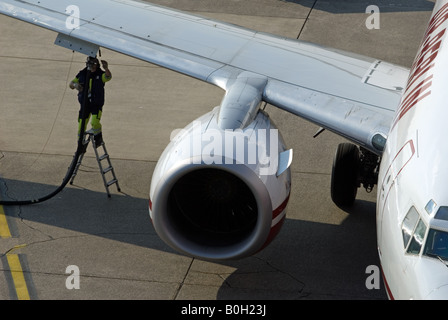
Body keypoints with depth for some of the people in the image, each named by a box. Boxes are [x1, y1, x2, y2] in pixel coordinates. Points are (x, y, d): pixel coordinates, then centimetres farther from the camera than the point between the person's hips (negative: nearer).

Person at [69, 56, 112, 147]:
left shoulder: (100, 74, -9)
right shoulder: (82, 74, 0)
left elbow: (108, 77, -31)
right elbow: (71, 84, 7)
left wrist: (106, 68, -53)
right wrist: (75, 85, -18)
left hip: (97, 105, -4)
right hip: (84, 105, 4)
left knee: (95, 123, -24)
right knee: (81, 126, 6)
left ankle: (98, 138, 5)